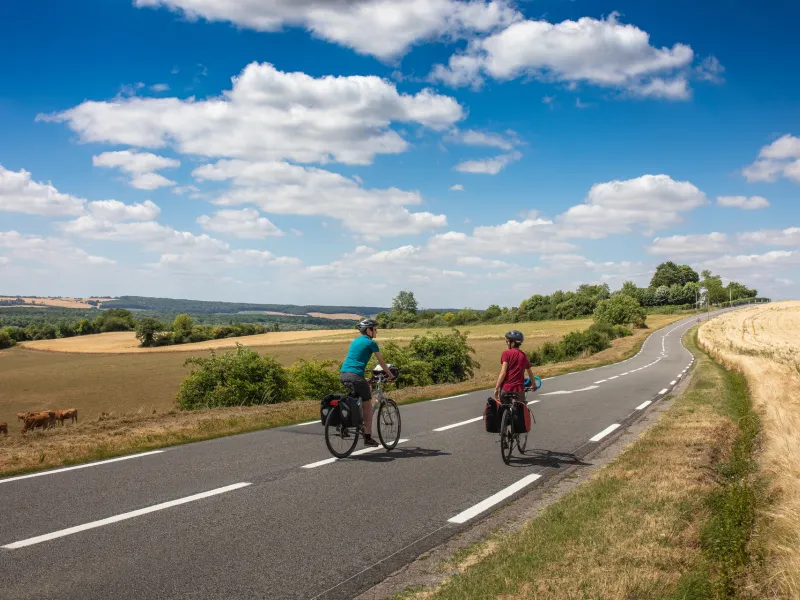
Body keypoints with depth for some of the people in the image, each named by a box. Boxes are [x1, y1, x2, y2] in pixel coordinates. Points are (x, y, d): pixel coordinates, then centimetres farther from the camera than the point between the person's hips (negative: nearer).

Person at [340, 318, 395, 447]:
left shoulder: (355, 341, 23)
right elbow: (381, 361, 7)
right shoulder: (371, 343, 1)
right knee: (368, 405, 5)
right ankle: (368, 437, 5)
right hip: (355, 375, -7)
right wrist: (390, 375, 19)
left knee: (368, 387, 28)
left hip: (343, 374, 7)